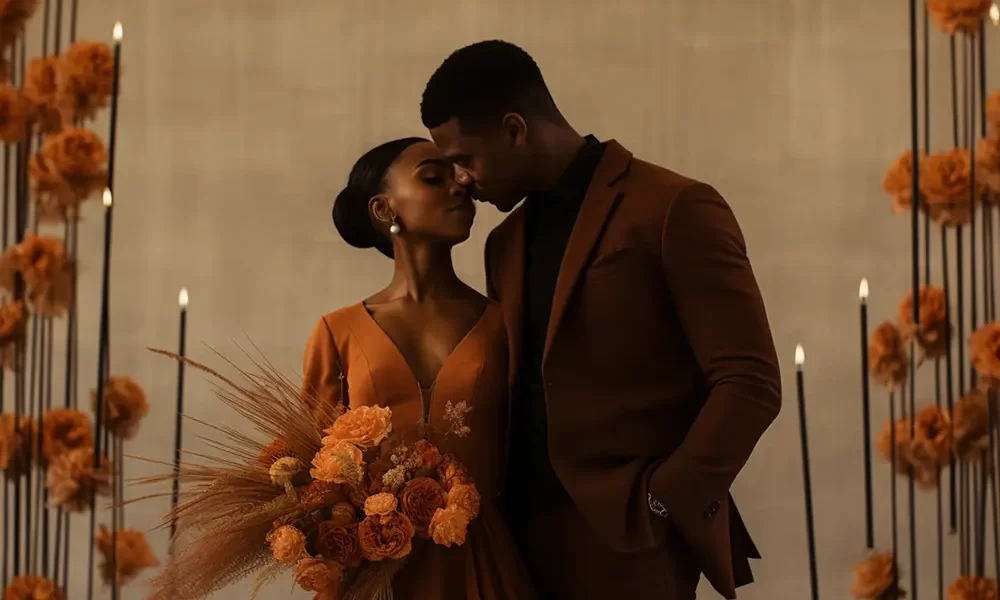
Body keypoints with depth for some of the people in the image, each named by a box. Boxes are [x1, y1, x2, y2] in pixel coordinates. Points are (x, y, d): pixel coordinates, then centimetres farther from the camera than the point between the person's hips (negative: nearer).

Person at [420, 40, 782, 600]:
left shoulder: (675, 209, -6)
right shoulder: (506, 243, 15)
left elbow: (750, 383, -10)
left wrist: (660, 506, -13)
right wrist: (499, 524, 4)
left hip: (626, 545, -6)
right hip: (526, 545, 6)